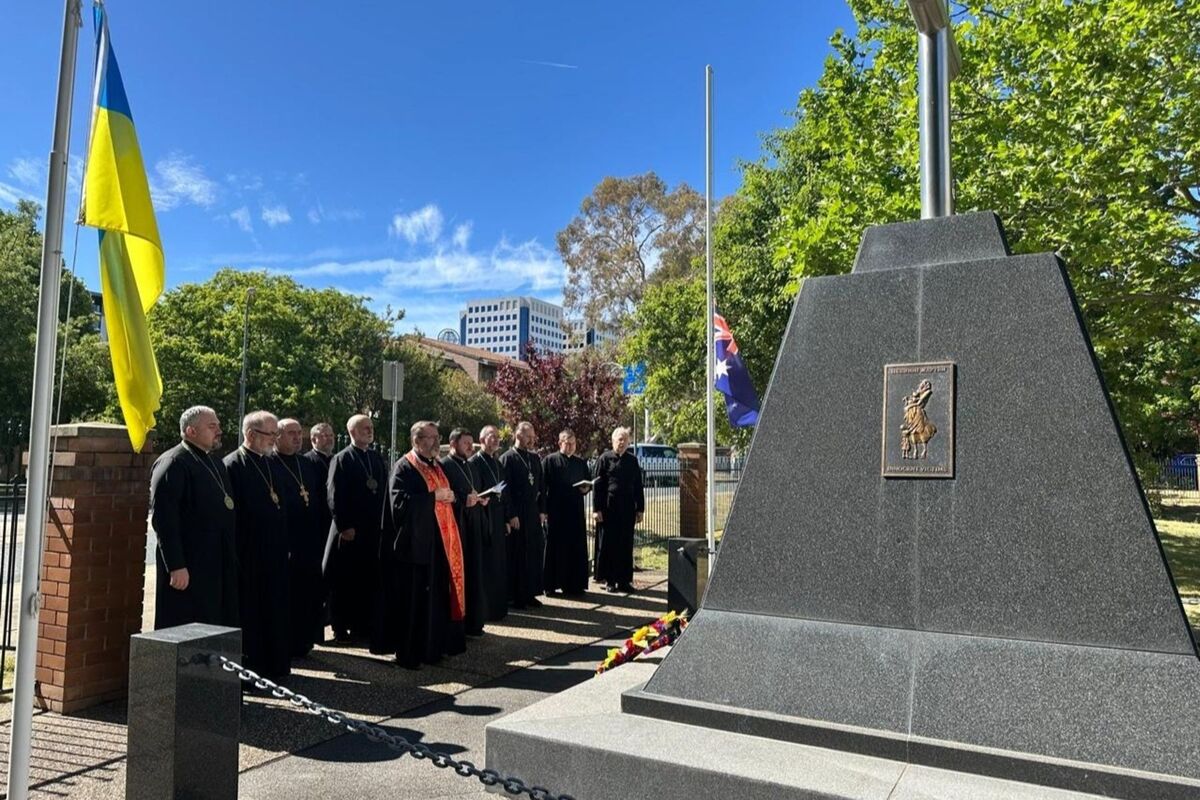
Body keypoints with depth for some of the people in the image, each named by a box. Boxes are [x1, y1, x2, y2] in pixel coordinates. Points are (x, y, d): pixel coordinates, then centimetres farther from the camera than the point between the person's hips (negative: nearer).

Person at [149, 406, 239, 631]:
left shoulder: (216, 464, 16)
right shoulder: (172, 464, -11)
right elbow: (163, 519, -18)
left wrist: (231, 560, 16)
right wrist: (176, 567, -21)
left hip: (219, 567, 8)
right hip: (188, 568, -8)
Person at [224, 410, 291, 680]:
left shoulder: (274, 467, 12)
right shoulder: (232, 466, -11)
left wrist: (287, 545, 12)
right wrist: (236, 554, -17)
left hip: (275, 554, 7)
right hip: (247, 555, -7)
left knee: (274, 612, 14)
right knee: (248, 614, 3)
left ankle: (274, 664, 26)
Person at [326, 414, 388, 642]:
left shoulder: (378, 459, 12)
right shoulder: (341, 460, -5)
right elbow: (334, 496, -11)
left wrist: (382, 523, 7)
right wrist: (344, 527, -14)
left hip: (373, 530, 5)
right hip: (349, 531, -5)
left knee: (368, 579, 8)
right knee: (343, 581, 4)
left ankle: (362, 625, 18)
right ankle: (340, 627, 14)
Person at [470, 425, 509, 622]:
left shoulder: (498, 464, 15)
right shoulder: (474, 463, -9)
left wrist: (506, 520, 13)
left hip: (499, 522, 8)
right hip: (483, 522, -8)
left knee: (499, 566, 12)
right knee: (486, 567, -2)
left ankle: (498, 607, 21)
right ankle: (484, 609, 7)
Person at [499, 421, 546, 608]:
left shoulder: (535, 458, 11)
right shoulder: (507, 458, -7)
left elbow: (541, 486, 14)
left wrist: (542, 510, 7)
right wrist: (511, 515, -14)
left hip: (534, 514, 6)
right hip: (516, 515, -6)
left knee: (534, 553, 9)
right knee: (516, 555, 2)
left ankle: (530, 593, 19)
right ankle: (515, 596, 11)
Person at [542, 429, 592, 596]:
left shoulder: (581, 463, 14)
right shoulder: (550, 461, -1)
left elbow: (589, 482, 21)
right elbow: (542, 486, -5)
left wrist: (587, 488, -3)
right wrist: (543, 510, -12)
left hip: (576, 512, 4)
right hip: (555, 512, -4)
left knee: (577, 549, 5)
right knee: (555, 549, 2)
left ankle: (575, 585, 12)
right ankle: (551, 585, 11)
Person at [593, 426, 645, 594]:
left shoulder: (633, 460, 9)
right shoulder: (605, 459, -1)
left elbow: (638, 486, 11)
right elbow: (597, 485, -4)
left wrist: (640, 509, 7)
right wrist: (597, 509, -9)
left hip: (627, 509, 3)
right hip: (609, 508, -3)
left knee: (626, 545, 7)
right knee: (608, 544, 3)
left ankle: (624, 580, 15)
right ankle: (609, 580, 12)